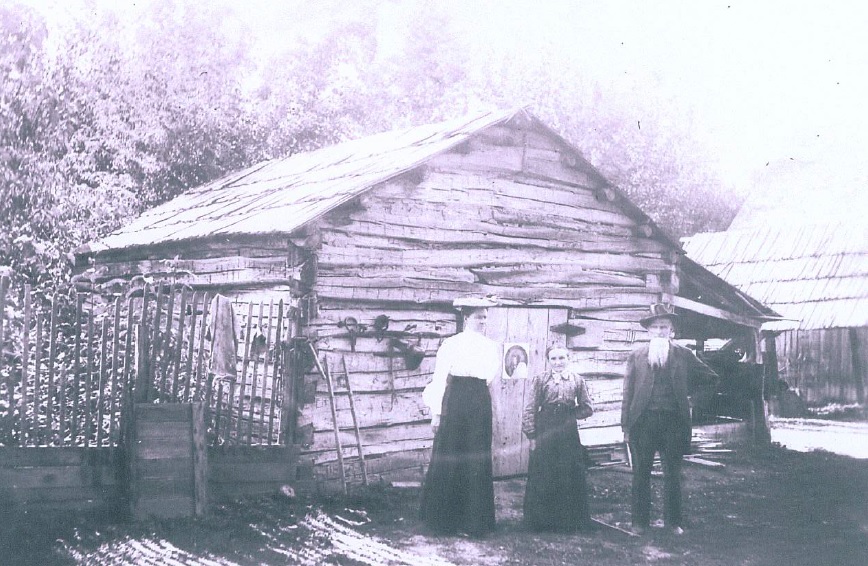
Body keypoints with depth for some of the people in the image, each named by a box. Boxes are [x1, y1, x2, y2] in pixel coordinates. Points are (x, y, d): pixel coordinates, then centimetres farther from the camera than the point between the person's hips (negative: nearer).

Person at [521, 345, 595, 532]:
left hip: (568, 434, 1)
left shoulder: (577, 380, 4)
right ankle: (542, 521, 15)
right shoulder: (541, 380, 0)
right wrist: (532, 436, -5)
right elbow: (530, 409, -2)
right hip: (545, 434, -1)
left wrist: (570, 415, 0)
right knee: (542, 478, 3)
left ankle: (571, 521, 17)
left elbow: (587, 408, 9)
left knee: (570, 478, 5)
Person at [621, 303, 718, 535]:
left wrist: (687, 389, 4)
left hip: (673, 420, 0)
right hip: (644, 420, 0)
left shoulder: (683, 355, 4)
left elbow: (709, 378, 14)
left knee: (673, 474, 7)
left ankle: (673, 521, 17)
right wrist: (626, 426, -3)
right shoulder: (636, 355, 3)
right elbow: (628, 392, 1)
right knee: (641, 474, 5)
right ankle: (640, 522, 14)